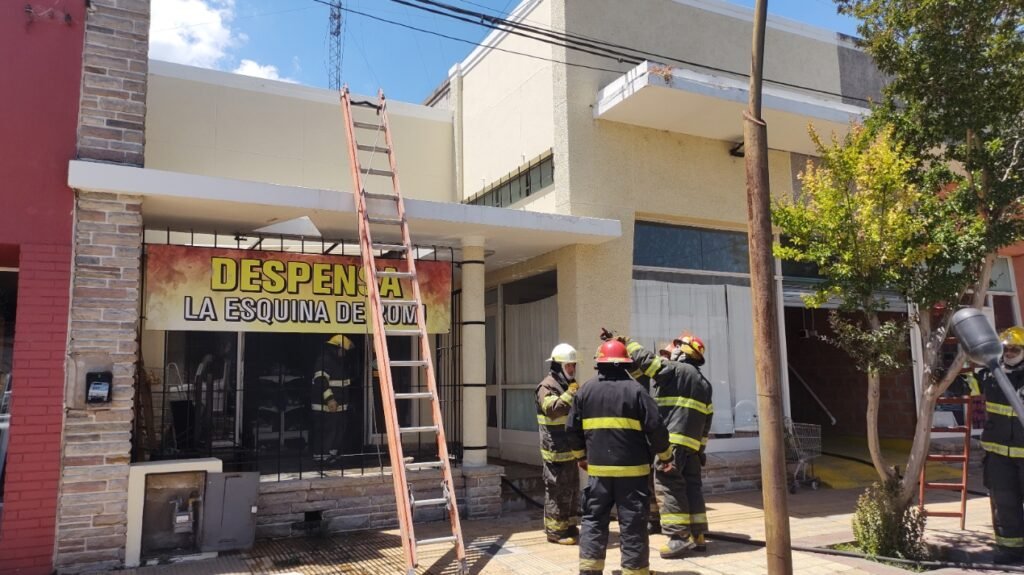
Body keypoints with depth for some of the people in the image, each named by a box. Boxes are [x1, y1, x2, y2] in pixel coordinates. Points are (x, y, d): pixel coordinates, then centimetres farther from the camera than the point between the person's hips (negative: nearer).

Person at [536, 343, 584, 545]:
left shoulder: (570, 385, 18)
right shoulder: (547, 387, -12)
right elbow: (551, 408, -30)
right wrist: (570, 394, -28)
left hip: (571, 448, 9)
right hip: (556, 449, -9)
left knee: (572, 489, 16)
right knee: (557, 490, -5)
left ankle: (569, 526, 28)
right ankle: (555, 530, 5)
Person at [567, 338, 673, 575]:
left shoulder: (585, 390, 4)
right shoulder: (635, 389, -6)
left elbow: (572, 429, 9)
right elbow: (655, 427, -8)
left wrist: (581, 456, 24)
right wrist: (665, 455, 9)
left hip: (598, 468, 3)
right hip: (632, 468, -3)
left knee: (593, 519, 13)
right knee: (632, 523, 5)